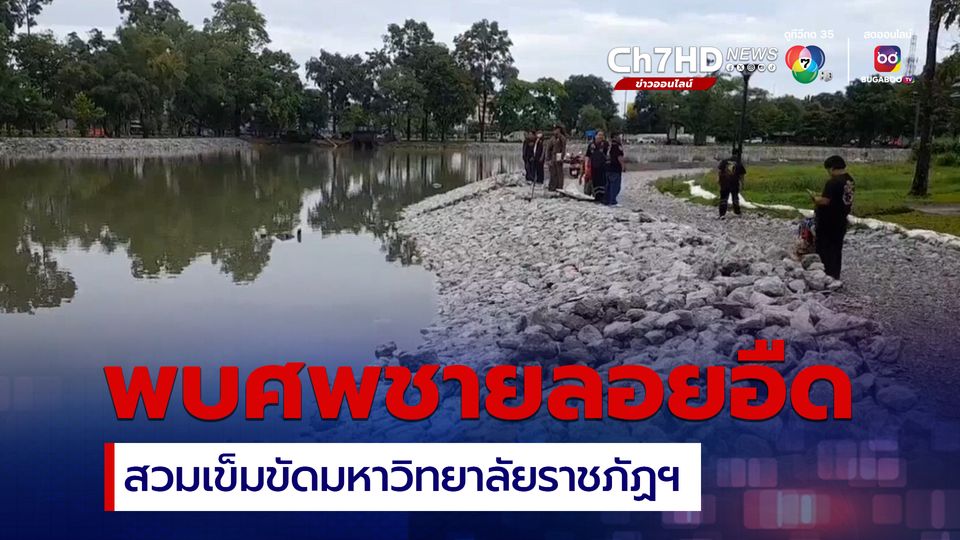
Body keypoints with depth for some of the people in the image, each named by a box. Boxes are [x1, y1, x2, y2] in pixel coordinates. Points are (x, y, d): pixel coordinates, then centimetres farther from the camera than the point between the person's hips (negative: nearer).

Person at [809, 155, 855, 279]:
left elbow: (825, 201, -25)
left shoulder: (833, 182, -22)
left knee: (824, 249, 1)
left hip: (827, 222, -9)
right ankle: (835, 275, 20)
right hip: (841, 221, 9)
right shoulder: (850, 181, 7)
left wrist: (814, 198, -8)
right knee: (837, 248, 15)